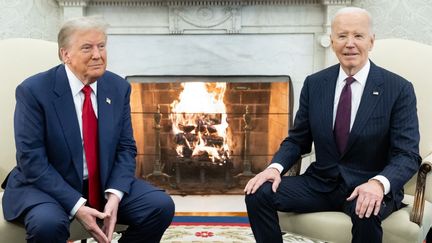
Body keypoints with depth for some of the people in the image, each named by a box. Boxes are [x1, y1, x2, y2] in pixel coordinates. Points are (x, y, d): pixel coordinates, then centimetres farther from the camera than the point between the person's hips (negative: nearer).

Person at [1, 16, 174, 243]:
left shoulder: (118, 88, -1)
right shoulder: (34, 90, -14)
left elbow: (126, 148, 1)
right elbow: (32, 160, -16)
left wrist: (114, 195, -16)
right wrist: (76, 206, -24)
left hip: (105, 183, 4)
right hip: (46, 185, -4)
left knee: (161, 206, -14)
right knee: (48, 224, -35)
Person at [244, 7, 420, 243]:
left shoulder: (399, 89, -7)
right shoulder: (314, 84, 3)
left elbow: (408, 154, -12)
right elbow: (297, 139, 8)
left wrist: (379, 183, -33)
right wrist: (276, 167, -14)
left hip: (369, 187, -3)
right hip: (321, 183, 3)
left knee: (366, 212, -37)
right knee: (258, 194, -17)